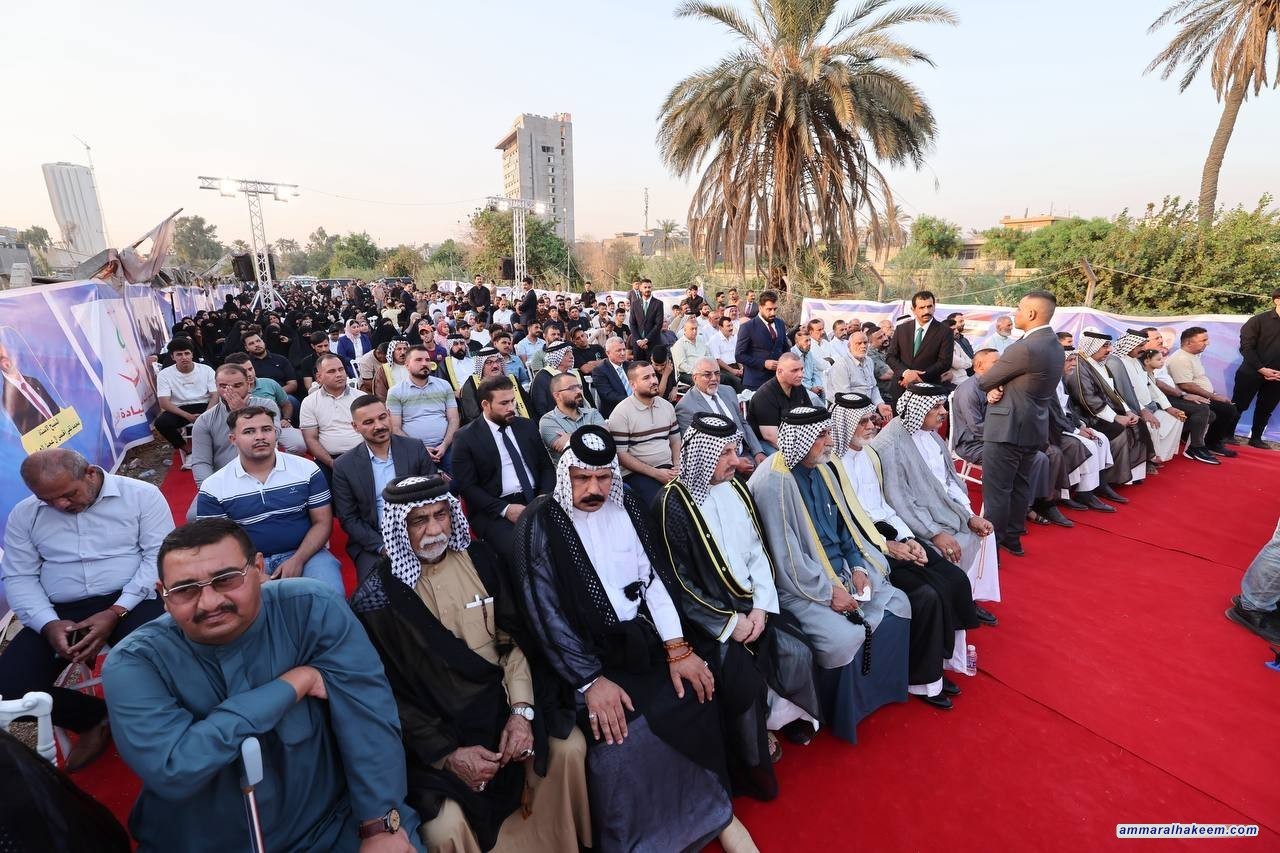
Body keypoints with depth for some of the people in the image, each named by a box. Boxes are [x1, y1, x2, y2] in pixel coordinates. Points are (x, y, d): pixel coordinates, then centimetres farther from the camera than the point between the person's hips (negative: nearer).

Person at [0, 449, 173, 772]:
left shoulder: (141, 495, -4)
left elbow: (159, 557, -9)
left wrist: (115, 612, -18)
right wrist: (49, 624, -13)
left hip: (131, 602, -4)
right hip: (60, 612, 5)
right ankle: (98, 717, 13)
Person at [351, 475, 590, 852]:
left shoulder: (480, 558, -1)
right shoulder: (377, 595, -10)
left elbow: (513, 637, 2)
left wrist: (522, 710, -10)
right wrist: (447, 754, -13)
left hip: (501, 697, 3)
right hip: (433, 727, -3)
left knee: (569, 748, -11)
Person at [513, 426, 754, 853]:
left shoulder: (626, 506, 2)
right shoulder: (539, 524, -10)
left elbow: (655, 578, 2)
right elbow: (546, 615, -12)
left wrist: (677, 647, -6)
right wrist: (591, 679, -16)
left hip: (643, 638, 4)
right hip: (584, 654, -4)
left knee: (696, 693, -13)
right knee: (625, 735, -22)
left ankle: (713, 812, 11)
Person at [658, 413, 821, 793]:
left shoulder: (736, 488, 4)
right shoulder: (675, 504, -16)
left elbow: (758, 553, 6)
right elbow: (680, 582, -15)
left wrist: (760, 608, -6)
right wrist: (730, 622, -14)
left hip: (751, 603, 6)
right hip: (707, 613, -5)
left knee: (797, 652, -11)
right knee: (743, 677, -20)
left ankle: (777, 718, 16)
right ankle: (751, 767, 8)